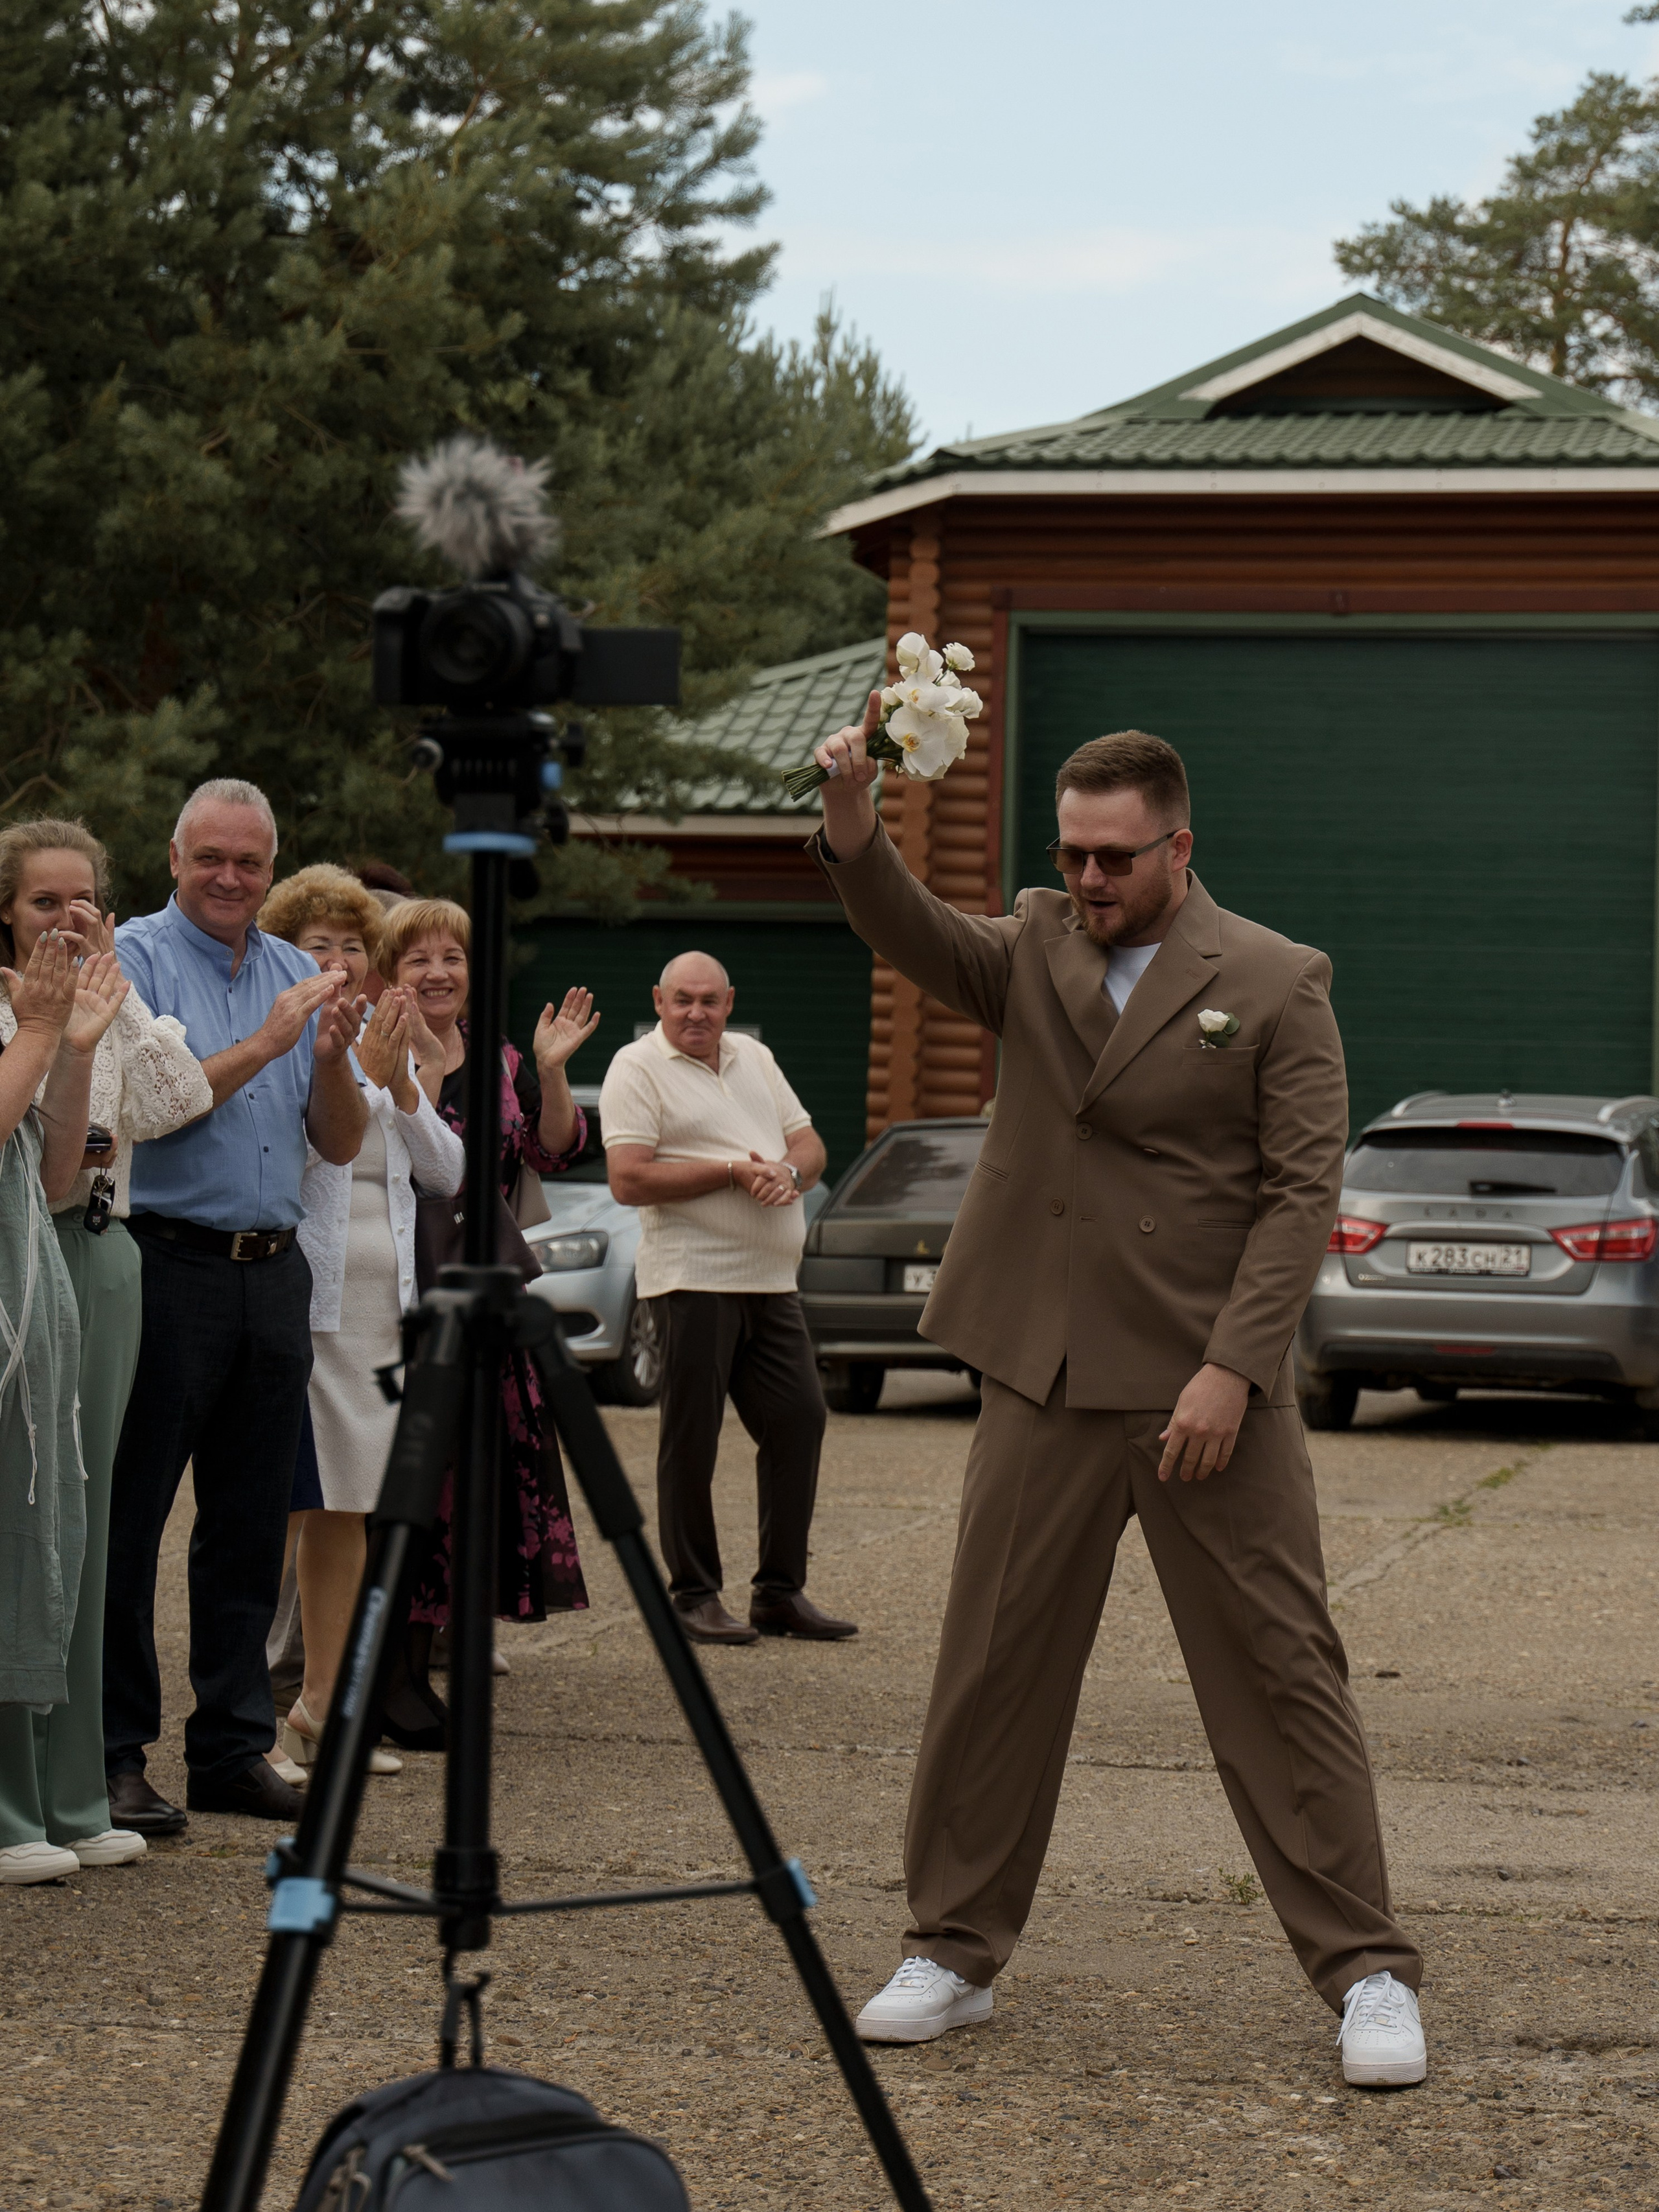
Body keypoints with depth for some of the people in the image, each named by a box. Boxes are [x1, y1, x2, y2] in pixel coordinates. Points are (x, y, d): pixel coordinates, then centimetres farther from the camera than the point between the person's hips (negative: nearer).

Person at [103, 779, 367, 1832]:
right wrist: (262, 1047, -16)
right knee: (127, 1523, -3)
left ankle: (234, 1746, 15)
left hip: (274, 1271, 6)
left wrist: (333, 1057, -6)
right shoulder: (134, 958, -2)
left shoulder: (298, 975, 14)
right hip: (163, 1263, -6)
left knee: (252, 1527, 9)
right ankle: (113, 1755, 0)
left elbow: (342, 1143, 12)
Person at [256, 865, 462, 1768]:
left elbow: (447, 1173, 10)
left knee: (348, 1505, 10)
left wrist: (401, 1088, -5)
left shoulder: (389, 1044, 15)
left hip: (383, 1303, 7)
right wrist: (359, 1074, -22)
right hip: (298, 1298, -7)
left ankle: (321, 1703, 17)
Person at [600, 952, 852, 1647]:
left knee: (799, 1418, 4)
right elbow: (629, 1181, -13)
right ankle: (693, 1595, 5)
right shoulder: (638, 1069, -4)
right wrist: (734, 1173, -14)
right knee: (691, 1439, -2)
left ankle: (780, 1590, 12)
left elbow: (809, 1146, 18)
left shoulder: (754, 1058, 17)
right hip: (693, 1275, -7)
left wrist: (788, 1172, -6)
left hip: (771, 1279, 7)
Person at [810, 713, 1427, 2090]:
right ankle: (955, 1950, 19)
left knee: (1280, 1672, -3)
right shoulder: (1037, 950, 10)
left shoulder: (1277, 985, -1)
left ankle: (1368, 1975, 2)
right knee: (993, 1668, 7)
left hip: (1207, 1393, -4)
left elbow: (1303, 1192, -6)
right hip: (1047, 1382, 4)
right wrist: (853, 830, -28)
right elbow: (921, 942, -9)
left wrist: (1231, 1370, -15)